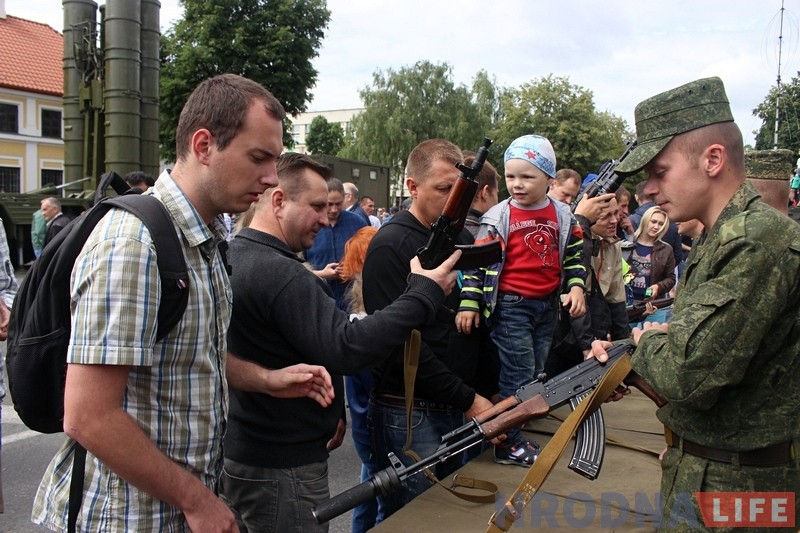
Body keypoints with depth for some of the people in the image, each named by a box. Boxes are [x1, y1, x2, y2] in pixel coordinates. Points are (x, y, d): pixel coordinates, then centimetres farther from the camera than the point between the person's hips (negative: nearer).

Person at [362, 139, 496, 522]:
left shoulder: (463, 239, 10)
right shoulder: (391, 246, -15)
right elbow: (401, 342, -21)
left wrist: (490, 391, 6)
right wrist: (468, 399, -17)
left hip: (458, 409, 7)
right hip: (408, 414, -7)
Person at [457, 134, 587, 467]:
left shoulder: (562, 216, 4)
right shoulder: (498, 218, -9)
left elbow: (574, 256, 13)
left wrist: (576, 287, -1)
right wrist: (469, 303, -12)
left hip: (547, 305, 5)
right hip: (511, 306, -5)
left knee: (536, 374, 14)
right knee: (519, 374, -5)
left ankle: (522, 424, 30)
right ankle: (508, 443, 7)